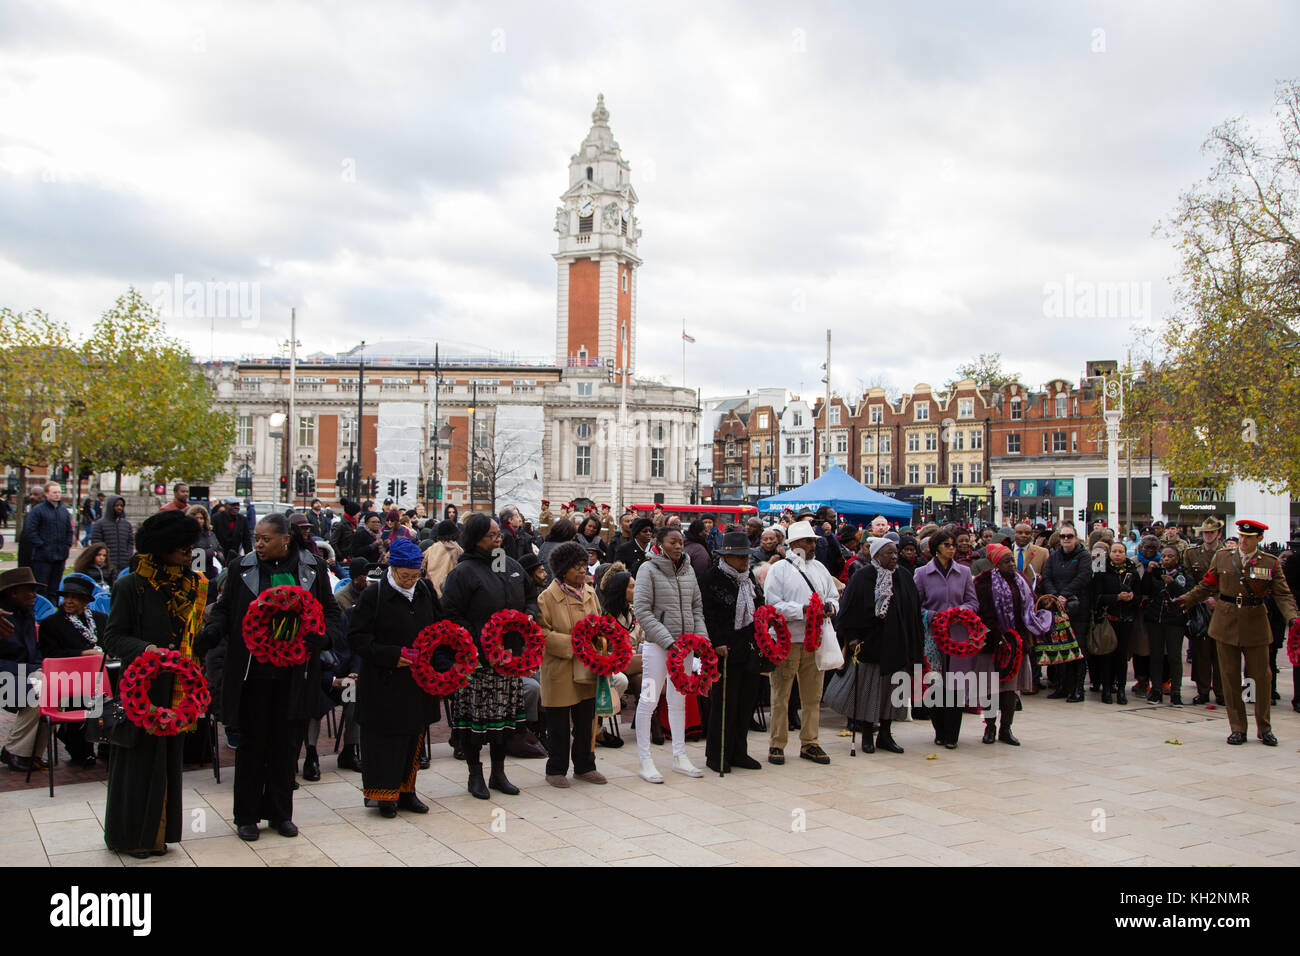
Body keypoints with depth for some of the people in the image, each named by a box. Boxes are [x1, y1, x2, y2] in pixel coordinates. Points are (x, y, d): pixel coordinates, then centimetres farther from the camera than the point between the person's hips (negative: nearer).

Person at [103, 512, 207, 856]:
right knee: (140, 757, 4)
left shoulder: (192, 585, 7)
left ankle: (156, 832, 23)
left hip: (178, 687, 6)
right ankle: (131, 834, 19)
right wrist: (146, 650, -25)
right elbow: (113, 637, -10)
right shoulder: (131, 585, -9)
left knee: (168, 757, 11)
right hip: (143, 686, -5)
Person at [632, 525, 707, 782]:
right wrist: (668, 640, -17)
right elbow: (642, 610, -12)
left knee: (679, 700, 13)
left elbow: (697, 606, 15)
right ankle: (645, 761, 5)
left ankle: (679, 756, 23)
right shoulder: (649, 569, -7)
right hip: (657, 644, -6)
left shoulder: (688, 570, 10)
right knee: (649, 700, -3)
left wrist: (701, 636, 0)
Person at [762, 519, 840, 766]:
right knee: (781, 695, 1)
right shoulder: (779, 569, -4)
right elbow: (772, 605, -12)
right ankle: (777, 744, 9)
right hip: (787, 639, -5)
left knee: (813, 695, 10)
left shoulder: (820, 568, 14)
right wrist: (803, 611, -19)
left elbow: (834, 595, 18)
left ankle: (809, 743, 20)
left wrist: (830, 606, -5)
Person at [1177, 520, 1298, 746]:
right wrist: (1186, 600, 4)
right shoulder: (1222, 557, 3)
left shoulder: (1271, 563, 1)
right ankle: (1238, 728, 13)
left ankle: (1264, 728, 20)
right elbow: (1207, 585, 12)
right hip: (1226, 624, 1)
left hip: (1256, 625, -1)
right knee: (1230, 677, 3)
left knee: (1261, 676, 3)